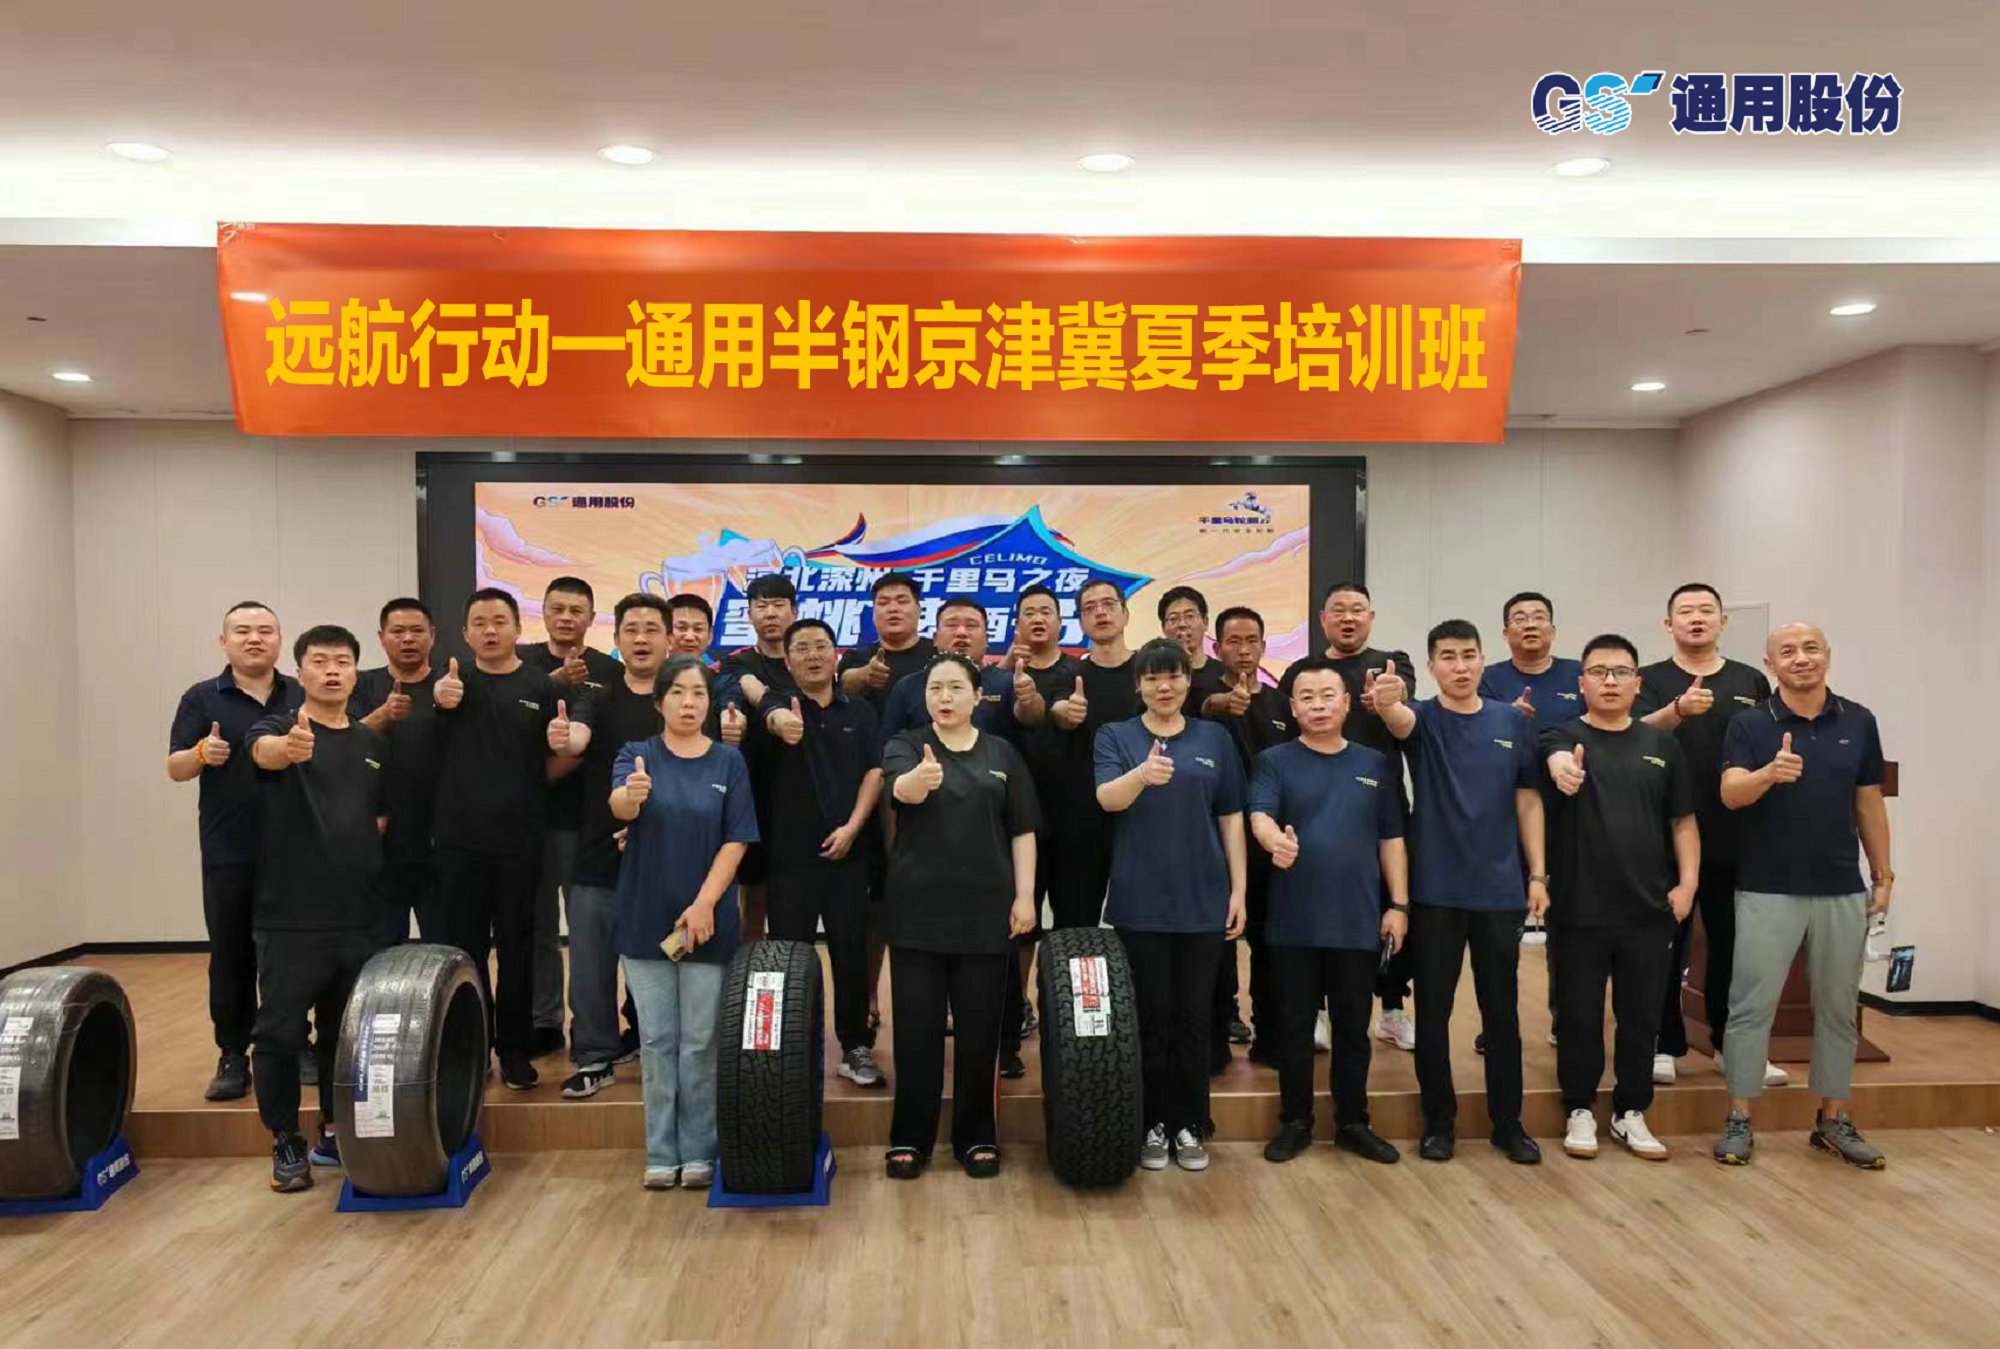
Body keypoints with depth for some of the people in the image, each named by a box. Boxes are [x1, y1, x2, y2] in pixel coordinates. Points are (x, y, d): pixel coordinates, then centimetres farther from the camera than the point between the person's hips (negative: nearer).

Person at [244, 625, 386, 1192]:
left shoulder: (375, 744, 11)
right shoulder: (278, 729, -3)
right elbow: (263, 751, -29)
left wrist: (367, 843, 2)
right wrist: (288, 748, -52)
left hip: (359, 915, 4)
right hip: (290, 917, -4)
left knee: (348, 1032, 14)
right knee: (280, 1033, 1)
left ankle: (337, 1134, 29)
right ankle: (286, 1145, 17)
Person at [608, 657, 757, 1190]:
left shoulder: (728, 760, 3)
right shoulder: (637, 755, 1)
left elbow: (736, 841, -2)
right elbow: (618, 805, -20)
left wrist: (704, 904, -13)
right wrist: (631, 796, -45)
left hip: (708, 920, 0)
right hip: (646, 920, 0)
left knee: (700, 1042, 4)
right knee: (657, 1041, 7)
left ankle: (699, 1152, 16)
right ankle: (661, 1153, 18)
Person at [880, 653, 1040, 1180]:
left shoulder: (1003, 754, 7)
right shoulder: (905, 746, 0)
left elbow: (1022, 831, 7)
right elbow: (900, 789, -23)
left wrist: (1024, 896, -1)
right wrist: (920, 778, -46)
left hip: (985, 911, 1)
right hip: (918, 910, -1)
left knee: (980, 1028, 7)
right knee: (916, 1028, 4)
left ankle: (977, 1136, 21)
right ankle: (910, 1138, 17)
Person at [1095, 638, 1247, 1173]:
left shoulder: (1214, 738, 7)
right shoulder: (1116, 736, 1)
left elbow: (1231, 818, 8)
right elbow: (1107, 798, -17)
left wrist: (1238, 889, 3)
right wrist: (1143, 775, -38)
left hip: (1203, 899, 2)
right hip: (1140, 901, -2)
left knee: (1194, 1017, 8)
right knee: (1152, 1016, 5)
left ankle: (1190, 1126, 20)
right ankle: (1154, 1125, 19)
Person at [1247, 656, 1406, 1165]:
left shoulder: (1375, 764, 8)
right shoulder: (1275, 761, 0)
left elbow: (1391, 838, 10)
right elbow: (1260, 815, -16)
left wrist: (1399, 904, 4)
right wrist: (1275, 840, -39)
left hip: (1359, 921, 2)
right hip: (1293, 922, -2)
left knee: (1353, 1028, 11)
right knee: (1293, 1027, 7)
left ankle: (1353, 1123, 25)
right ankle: (1295, 1122, 21)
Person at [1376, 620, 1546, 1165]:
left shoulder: (1512, 722, 6)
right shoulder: (1422, 718, -2)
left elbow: (1527, 801, 8)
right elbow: (1399, 720, -27)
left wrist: (1538, 874, 2)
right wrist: (1385, 702, -51)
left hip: (1500, 889, 2)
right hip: (1435, 889, -2)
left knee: (1502, 1011, 10)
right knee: (1433, 1010, 6)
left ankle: (1508, 1122, 23)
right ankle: (1439, 1120, 19)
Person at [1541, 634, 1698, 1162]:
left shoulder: (1661, 745, 8)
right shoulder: (1563, 737, -2)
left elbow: (1683, 821, 11)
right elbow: (1556, 755, -28)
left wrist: (1687, 882, -1)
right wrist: (1561, 767, -51)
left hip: (1648, 910, 3)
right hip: (1579, 909, -3)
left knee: (1641, 1017, 12)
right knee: (1579, 1016, 7)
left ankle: (1631, 1113, 27)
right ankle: (1580, 1112, 23)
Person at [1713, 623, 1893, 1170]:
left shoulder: (1859, 722, 5)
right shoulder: (1750, 725, -5)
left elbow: (1868, 804, 10)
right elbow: (1731, 793, -19)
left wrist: (1883, 875, 8)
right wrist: (1770, 772, -38)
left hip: (1842, 890, 3)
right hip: (1767, 890, -3)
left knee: (1838, 1008, 12)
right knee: (1752, 1005, 0)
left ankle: (1833, 1119, 25)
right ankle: (1739, 1118, 10)